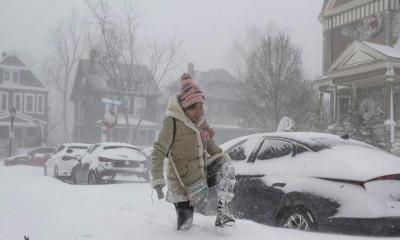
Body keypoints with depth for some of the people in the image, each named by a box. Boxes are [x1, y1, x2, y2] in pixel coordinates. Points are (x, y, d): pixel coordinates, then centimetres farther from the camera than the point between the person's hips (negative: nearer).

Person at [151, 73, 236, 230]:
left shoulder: (200, 119, 0)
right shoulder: (172, 121, -20)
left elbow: (209, 143, 18)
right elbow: (158, 152, -22)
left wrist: (222, 157, 7)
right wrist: (157, 181, -30)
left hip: (202, 174, 6)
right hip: (182, 184, -6)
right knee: (184, 227, -2)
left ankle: (222, 212, -10)